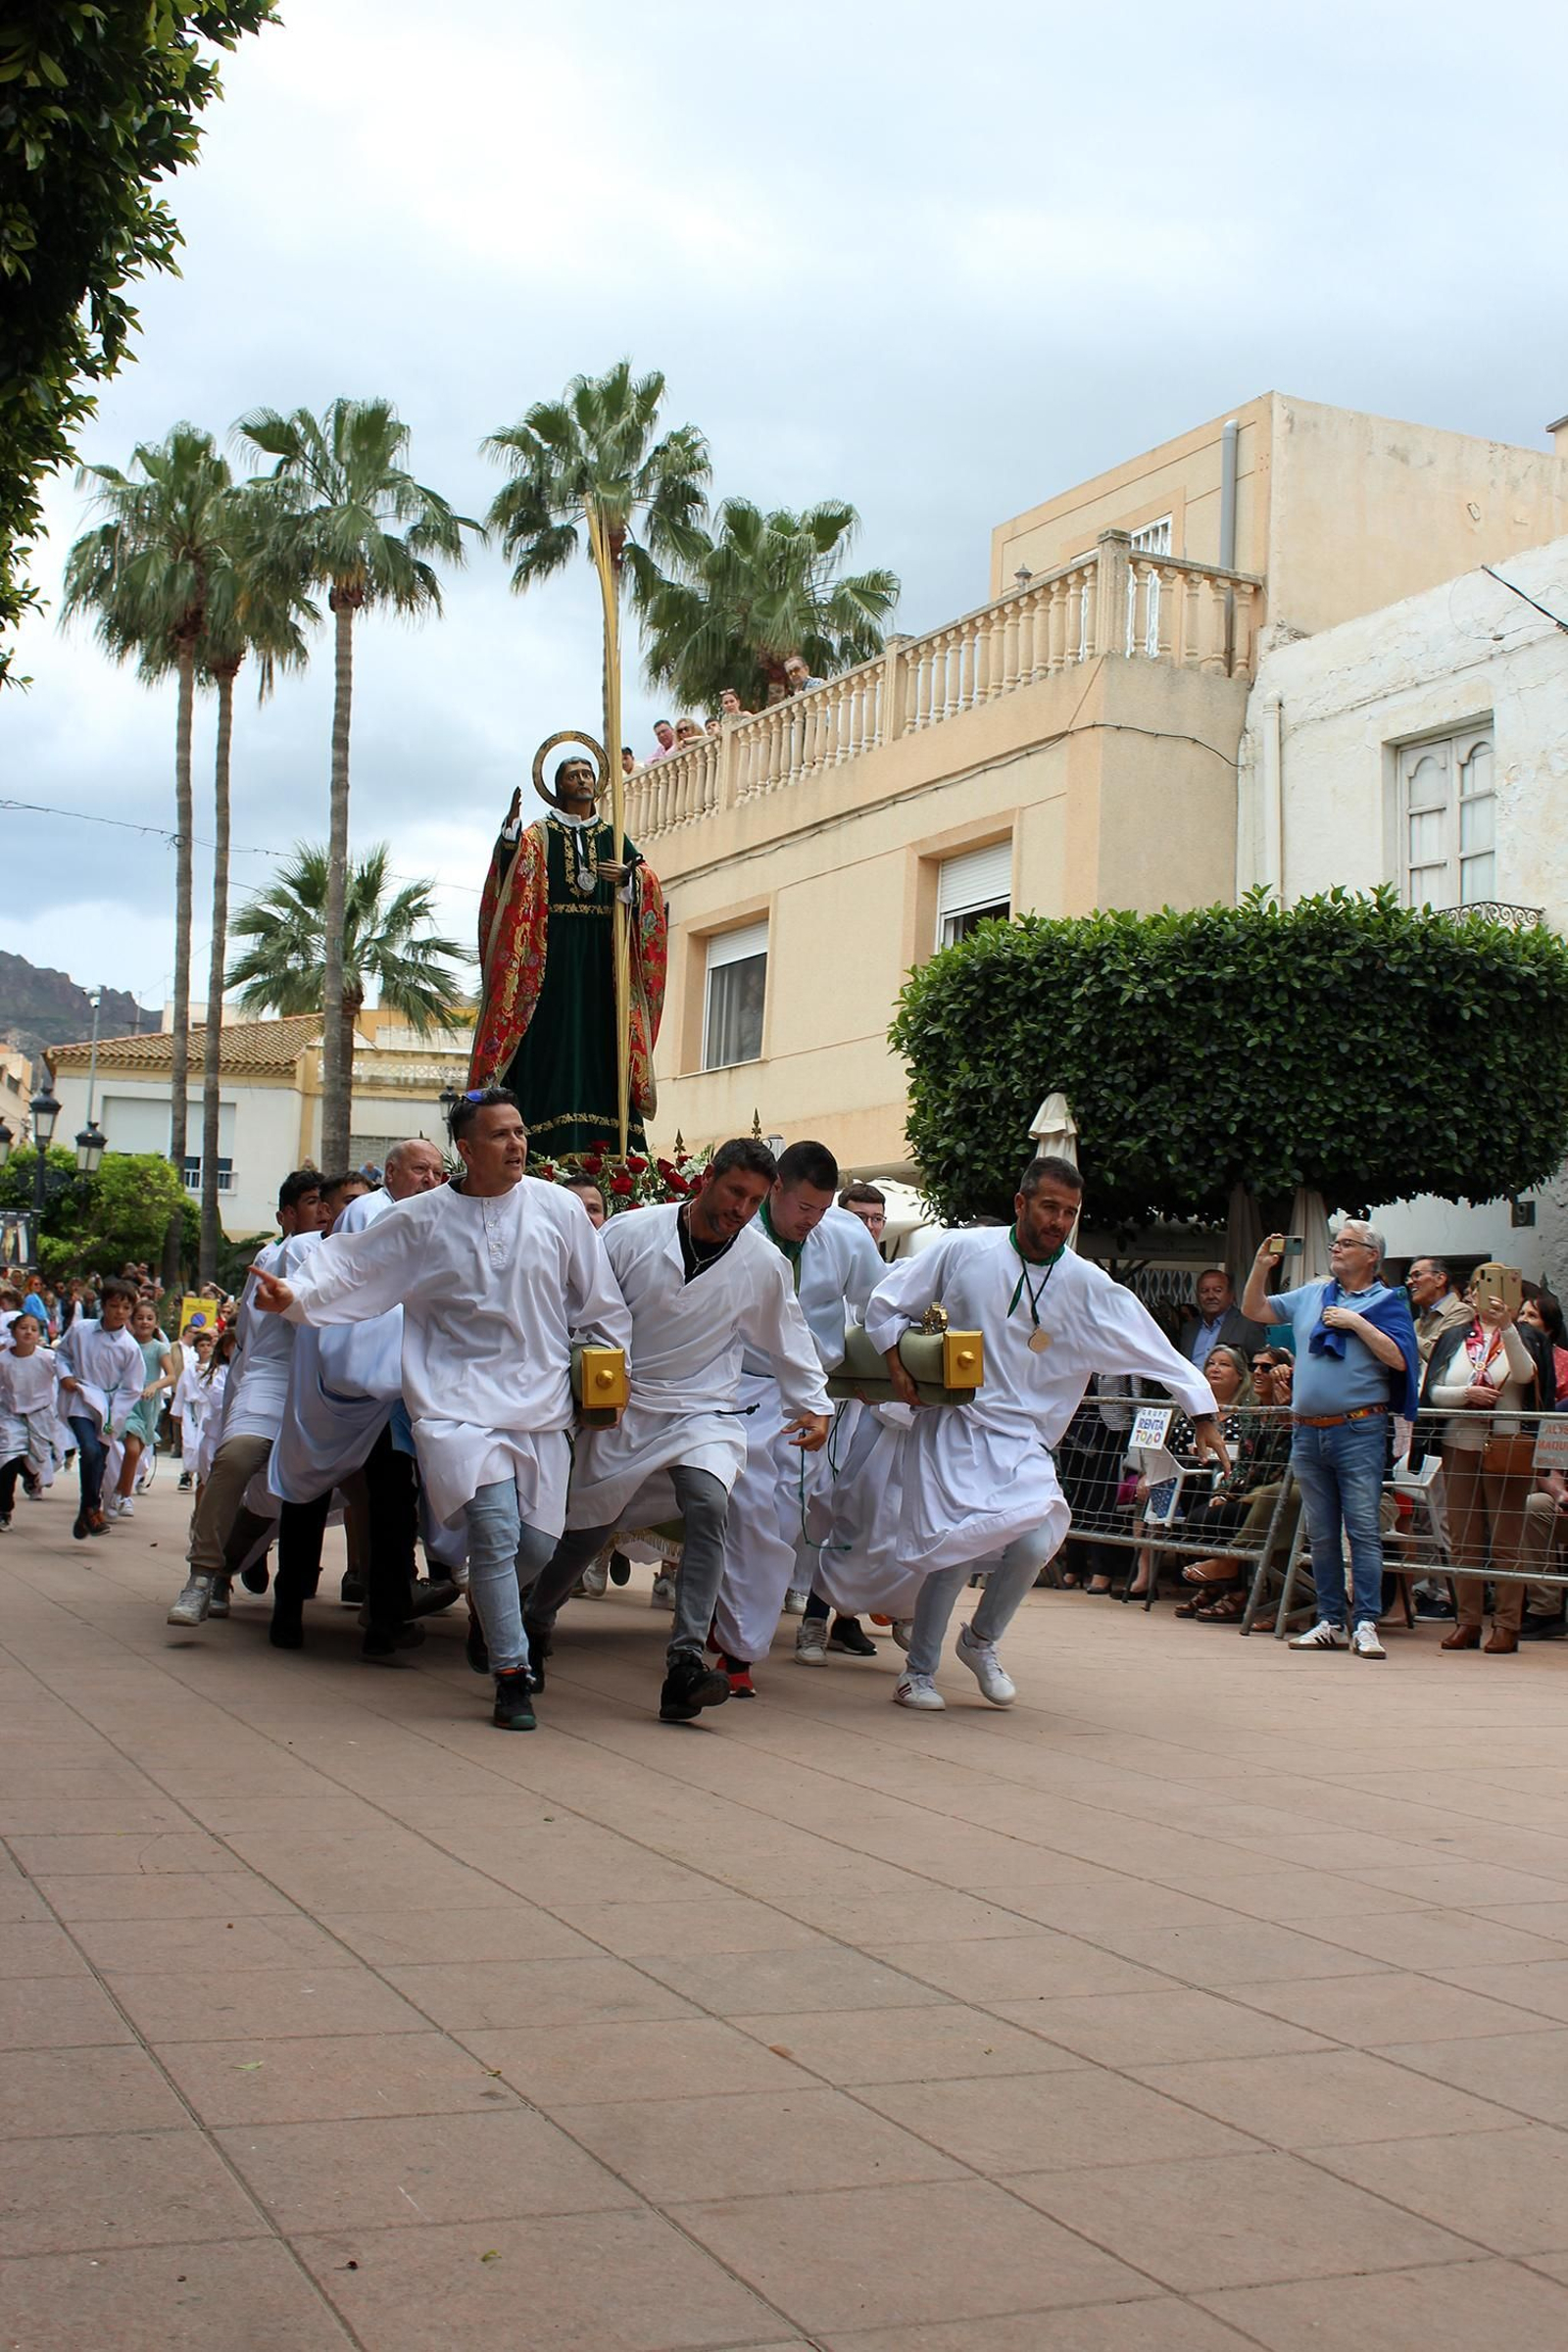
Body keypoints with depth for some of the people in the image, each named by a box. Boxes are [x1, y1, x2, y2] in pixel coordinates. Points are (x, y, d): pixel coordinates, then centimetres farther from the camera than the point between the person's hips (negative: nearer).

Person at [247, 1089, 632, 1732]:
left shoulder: (558, 1210, 6)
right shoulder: (422, 1219, 2)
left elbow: (599, 1303, 13)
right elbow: (352, 1268, 3)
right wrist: (295, 1294, -14)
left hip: (541, 1402, 3)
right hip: (457, 1400, -2)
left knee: (538, 1546, 0)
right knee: (496, 1528, -20)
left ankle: (494, 1617, 35)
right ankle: (510, 1675, -8)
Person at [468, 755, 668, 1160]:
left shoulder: (613, 838, 17)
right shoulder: (540, 835, 10)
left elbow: (647, 892, 5)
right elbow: (513, 869, -10)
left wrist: (628, 879, -16)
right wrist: (511, 831, -27)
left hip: (601, 957, 3)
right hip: (553, 954, -2)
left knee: (601, 1035, -3)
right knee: (555, 1033, -9)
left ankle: (605, 1141, -5)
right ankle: (549, 1143, -12)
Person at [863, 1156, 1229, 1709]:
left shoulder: (1089, 1286, -1)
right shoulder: (964, 1252, -4)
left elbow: (1158, 1352, 1)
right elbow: (887, 1301, 8)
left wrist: (1203, 1419, -2)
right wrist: (896, 1365, -3)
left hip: (1022, 1441, 2)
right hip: (951, 1429, -1)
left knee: (1035, 1542, -19)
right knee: (954, 1548, -14)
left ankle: (981, 1641, 13)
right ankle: (918, 1670, 11)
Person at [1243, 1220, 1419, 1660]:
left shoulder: (1386, 1301, 2)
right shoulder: (1309, 1295, 15)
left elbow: (1399, 1360, -9)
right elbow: (1253, 1310, 17)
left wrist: (1357, 1323, -13)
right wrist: (1261, 1265, 4)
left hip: (1360, 1430, -5)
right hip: (1308, 1432, 5)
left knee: (1363, 1530, -7)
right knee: (1321, 1535, 8)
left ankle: (1365, 1624, -7)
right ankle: (1329, 1622, 14)